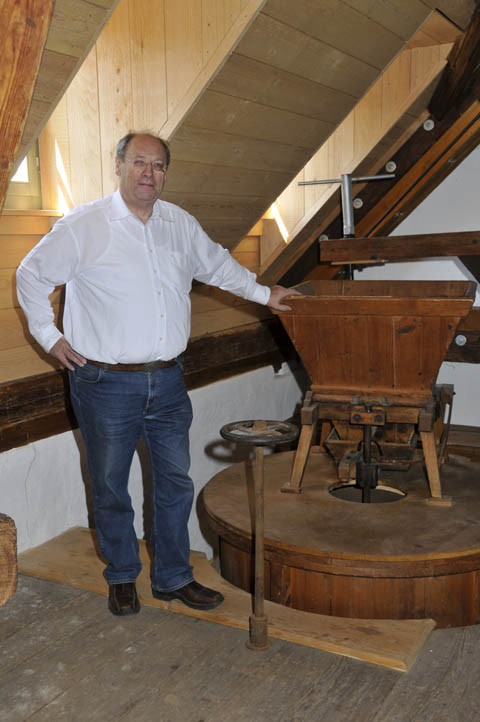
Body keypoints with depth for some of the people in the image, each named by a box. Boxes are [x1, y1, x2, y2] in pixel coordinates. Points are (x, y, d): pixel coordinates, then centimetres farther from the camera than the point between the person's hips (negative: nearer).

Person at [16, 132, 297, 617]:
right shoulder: (83, 226, -7)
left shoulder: (181, 225, 7)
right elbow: (32, 275, 3)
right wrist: (48, 336, 0)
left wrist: (262, 293, 26)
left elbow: (216, 264, 24)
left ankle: (173, 577, 28)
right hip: (106, 383, -4)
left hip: (167, 381, 4)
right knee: (110, 487, 9)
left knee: (175, 482, 11)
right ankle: (122, 577, 30)